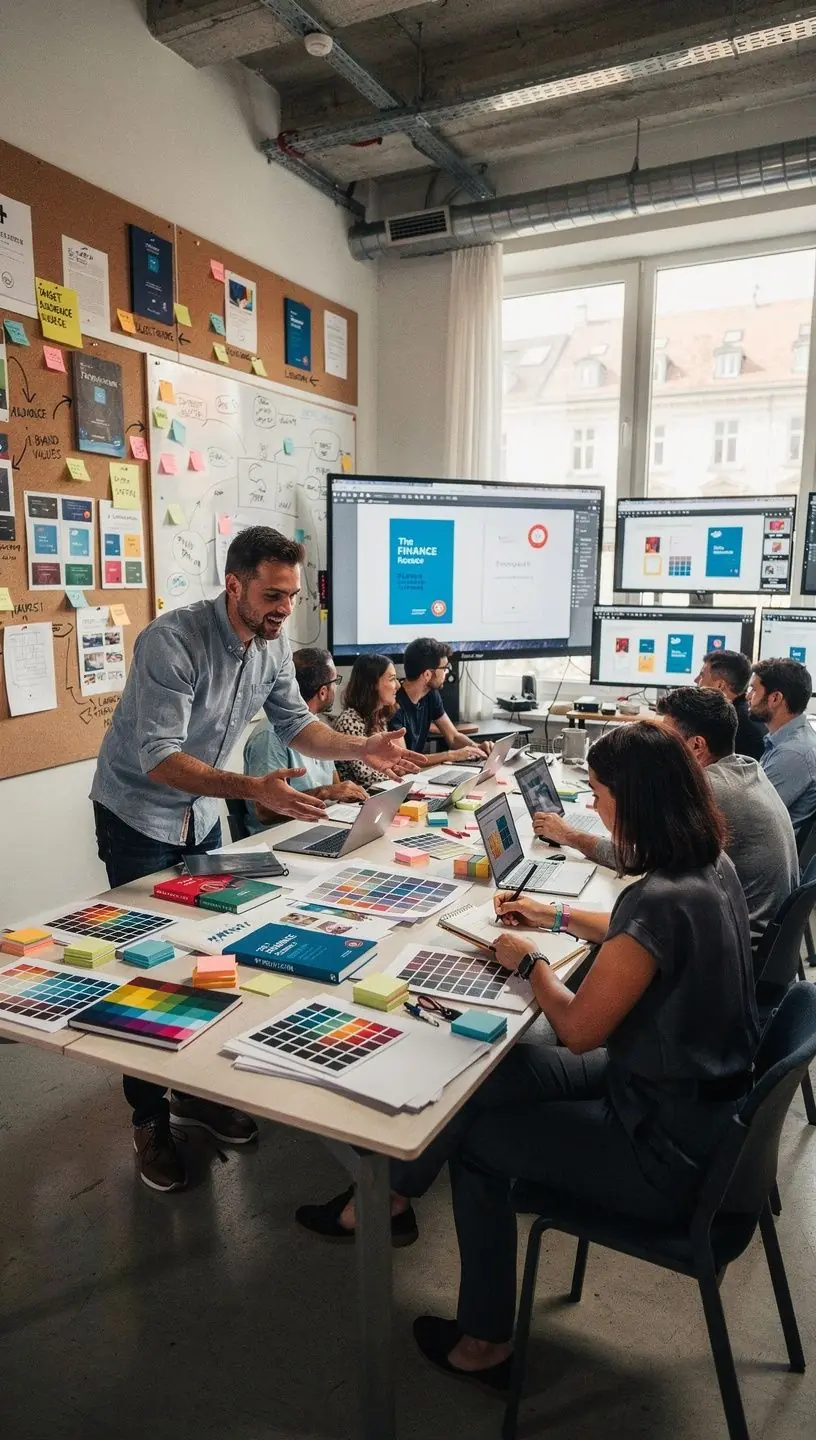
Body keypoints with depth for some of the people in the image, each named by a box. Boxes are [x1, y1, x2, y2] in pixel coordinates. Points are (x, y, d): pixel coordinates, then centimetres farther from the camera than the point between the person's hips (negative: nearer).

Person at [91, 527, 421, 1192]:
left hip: (202, 815, 6)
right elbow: (158, 758, -34)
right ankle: (150, 1120, 16)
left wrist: (362, 749, -18)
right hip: (139, 817, -6)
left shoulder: (274, 644, -7)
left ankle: (198, 1089, 28)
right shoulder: (172, 640, -30)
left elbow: (296, 723, -1)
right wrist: (252, 789, -46)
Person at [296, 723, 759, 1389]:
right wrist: (557, 917, 21)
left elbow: (579, 1029, -22)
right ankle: (390, 1197, 28)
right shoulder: (714, 866, -2)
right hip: (701, 1092, 9)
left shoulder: (662, 899, -31)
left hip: (667, 1150, -8)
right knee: (485, 1073, 10)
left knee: (477, 1136, 7)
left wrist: (532, 960, -6)